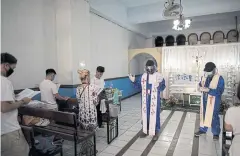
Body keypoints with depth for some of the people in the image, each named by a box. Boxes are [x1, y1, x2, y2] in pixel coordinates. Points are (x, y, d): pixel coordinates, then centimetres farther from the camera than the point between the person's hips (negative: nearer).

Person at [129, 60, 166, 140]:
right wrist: (134, 80, -2)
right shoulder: (143, 76, 5)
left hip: (154, 100, -4)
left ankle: (156, 132, 20)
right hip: (145, 99, 4)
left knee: (155, 115, 4)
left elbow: (163, 87, -11)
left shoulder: (159, 76, -9)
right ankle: (145, 130, 30)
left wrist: (158, 85, -32)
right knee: (145, 114, 13)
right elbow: (139, 85, 12)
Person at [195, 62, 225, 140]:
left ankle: (216, 133, 26)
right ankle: (202, 129, 34)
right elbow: (200, 85, 10)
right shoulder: (204, 77, 2)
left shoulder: (220, 78, -15)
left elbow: (219, 91, -21)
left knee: (214, 117, 7)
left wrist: (208, 90, -29)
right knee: (203, 114, 16)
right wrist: (201, 88, -13)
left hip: (214, 101, -5)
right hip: (204, 100, 5)